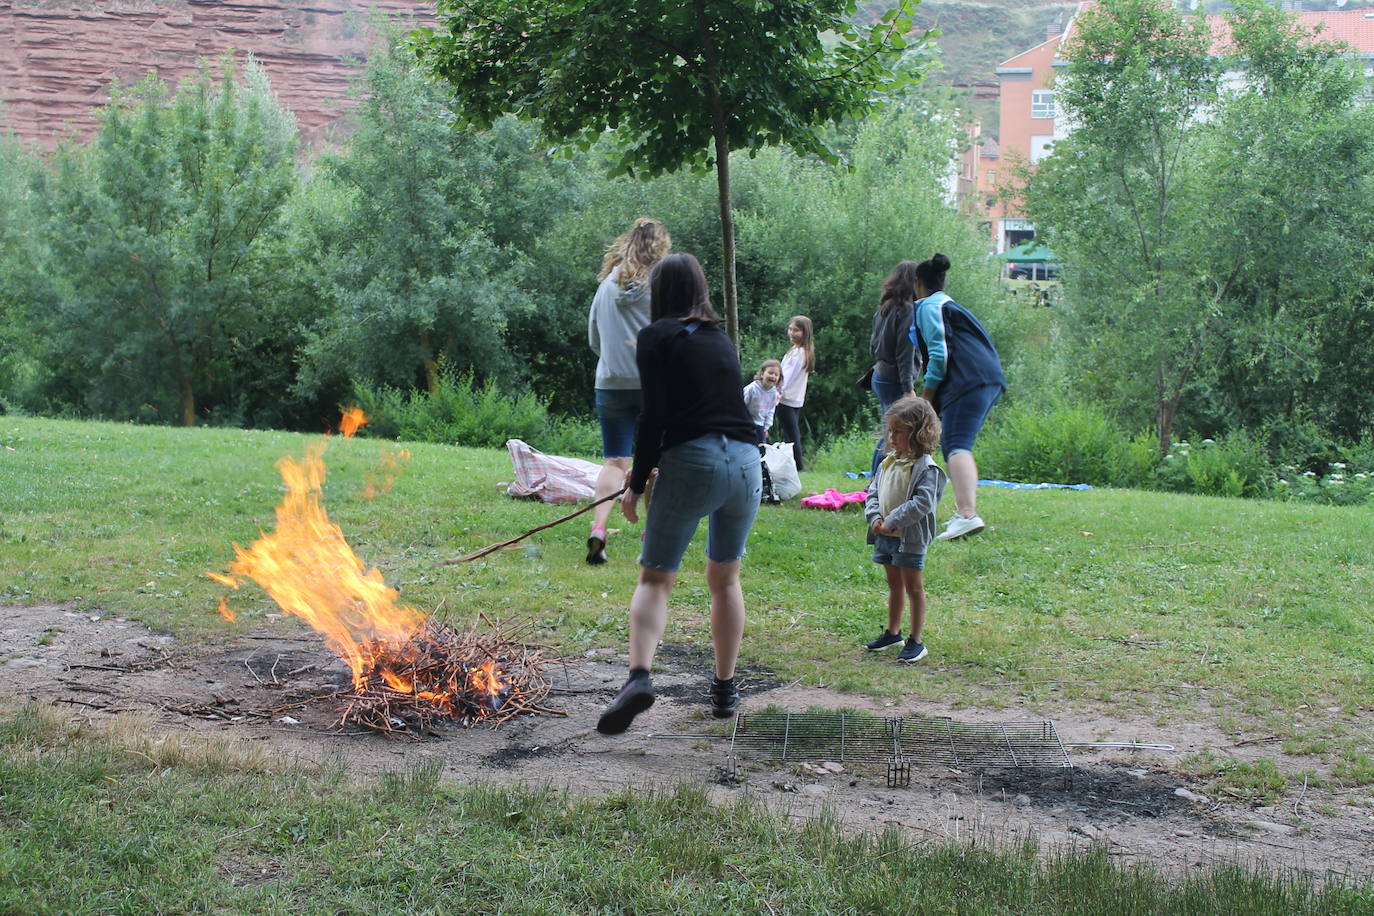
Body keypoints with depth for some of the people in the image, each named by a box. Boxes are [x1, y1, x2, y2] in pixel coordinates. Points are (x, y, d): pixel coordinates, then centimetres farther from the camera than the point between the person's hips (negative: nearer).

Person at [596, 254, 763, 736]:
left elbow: (655, 415, -7)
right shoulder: (721, 338, 20)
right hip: (745, 461, 5)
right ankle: (725, 689, 23)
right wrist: (649, 467, 31)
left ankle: (639, 676, -21)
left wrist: (636, 483, 0)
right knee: (725, 578, 20)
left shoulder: (657, 336, 2)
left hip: (692, 461, -5)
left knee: (655, 578, 0)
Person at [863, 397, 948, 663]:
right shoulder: (887, 462, 8)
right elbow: (873, 492, 12)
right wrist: (874, 517, -7)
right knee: (894, 584, 20)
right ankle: (892, 633, 32)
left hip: (910, 538, -7)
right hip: (885, 536, 7)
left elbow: (922, 503, -24)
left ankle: (916, 641, 10)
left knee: (913, 587, 2)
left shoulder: (925, 468, -16)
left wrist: (892, 521, -23)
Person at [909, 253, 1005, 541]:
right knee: (951, 444, 18)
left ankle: (967, 514, -37)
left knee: (956, 446, -20)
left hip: (968, 382, -10)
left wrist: (926, 397, -5)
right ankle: (965, 509, 17)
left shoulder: (928, 307, 1)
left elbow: (939, 354, -11)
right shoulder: (949, 304, 31)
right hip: (990, 380, 10)